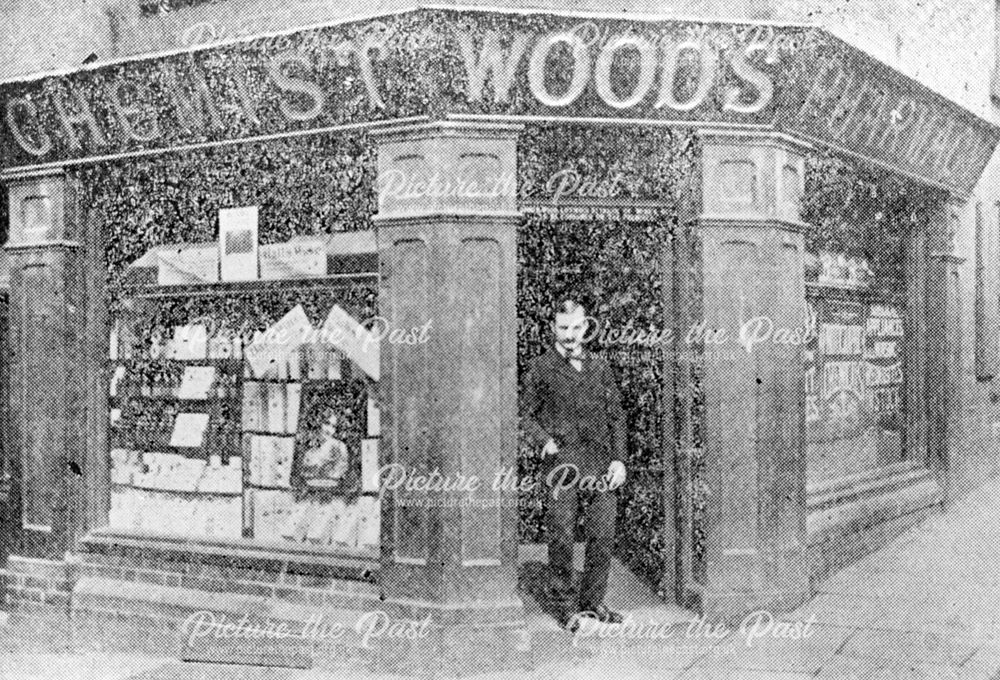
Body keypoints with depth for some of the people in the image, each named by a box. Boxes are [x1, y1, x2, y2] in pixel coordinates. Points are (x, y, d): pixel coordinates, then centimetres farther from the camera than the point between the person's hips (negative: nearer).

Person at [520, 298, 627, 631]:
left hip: (600, 463, 3)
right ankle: (565, 605, 11)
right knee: (562, 536, -3)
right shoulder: (540, 367, 5)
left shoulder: (599, 366, 14)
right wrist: (543, 441, -11)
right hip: (562, 462, -3)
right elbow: (526, 414, 7)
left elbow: (616, 416, 15)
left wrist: (618, 459, 7)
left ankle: (593, 601, 19)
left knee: (604, 535, 4)